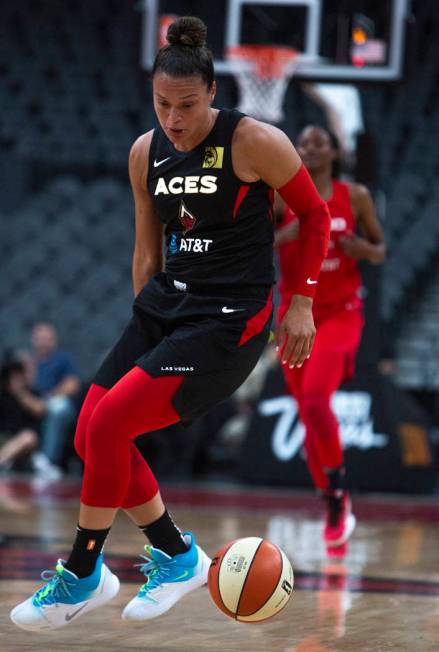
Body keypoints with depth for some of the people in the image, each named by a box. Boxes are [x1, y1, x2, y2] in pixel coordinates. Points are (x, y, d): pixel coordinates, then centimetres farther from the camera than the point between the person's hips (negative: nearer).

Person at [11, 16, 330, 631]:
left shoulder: (254, 142, -13)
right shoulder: (146, 152, 5)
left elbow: (316, 216, -2)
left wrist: (301, 303, -4)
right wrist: (144, 328, 19)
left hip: (229, 318, -7)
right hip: (165, 302, 7)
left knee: (108, 424, -18)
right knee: (91, 435, -2)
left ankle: (82, 577, -1)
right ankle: (176, 556, 17)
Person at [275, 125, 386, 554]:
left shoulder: (355, 197, -1)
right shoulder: (280, 197, -1)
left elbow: (380, 252, 9)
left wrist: (363, 248, -13)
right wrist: (282, 237, -22)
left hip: (340, 312, -2)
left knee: (316, 401, -23)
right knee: (308, 412, 6)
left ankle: (338, 489, -6)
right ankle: (335, 507, 19)